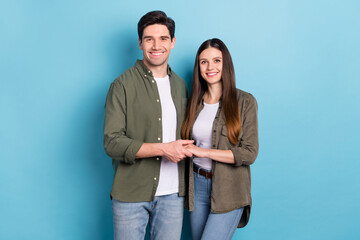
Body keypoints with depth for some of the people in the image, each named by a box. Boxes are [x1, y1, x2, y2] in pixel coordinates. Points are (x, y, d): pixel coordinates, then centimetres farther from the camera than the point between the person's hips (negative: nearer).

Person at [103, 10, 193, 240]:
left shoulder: (180, 85, 11)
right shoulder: (123, 85, -7)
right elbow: (112, 143, -14)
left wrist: (183, 148, 1)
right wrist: (163, 149, -19)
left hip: (172, 195, 5)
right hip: (131, 195, -4)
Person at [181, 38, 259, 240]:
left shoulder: (245, 102, -7)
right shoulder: (195, 102, 6)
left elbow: (249, 153, -12)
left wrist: (204, 152, -16)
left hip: (229, 190, -4)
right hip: (197, 186, 5)